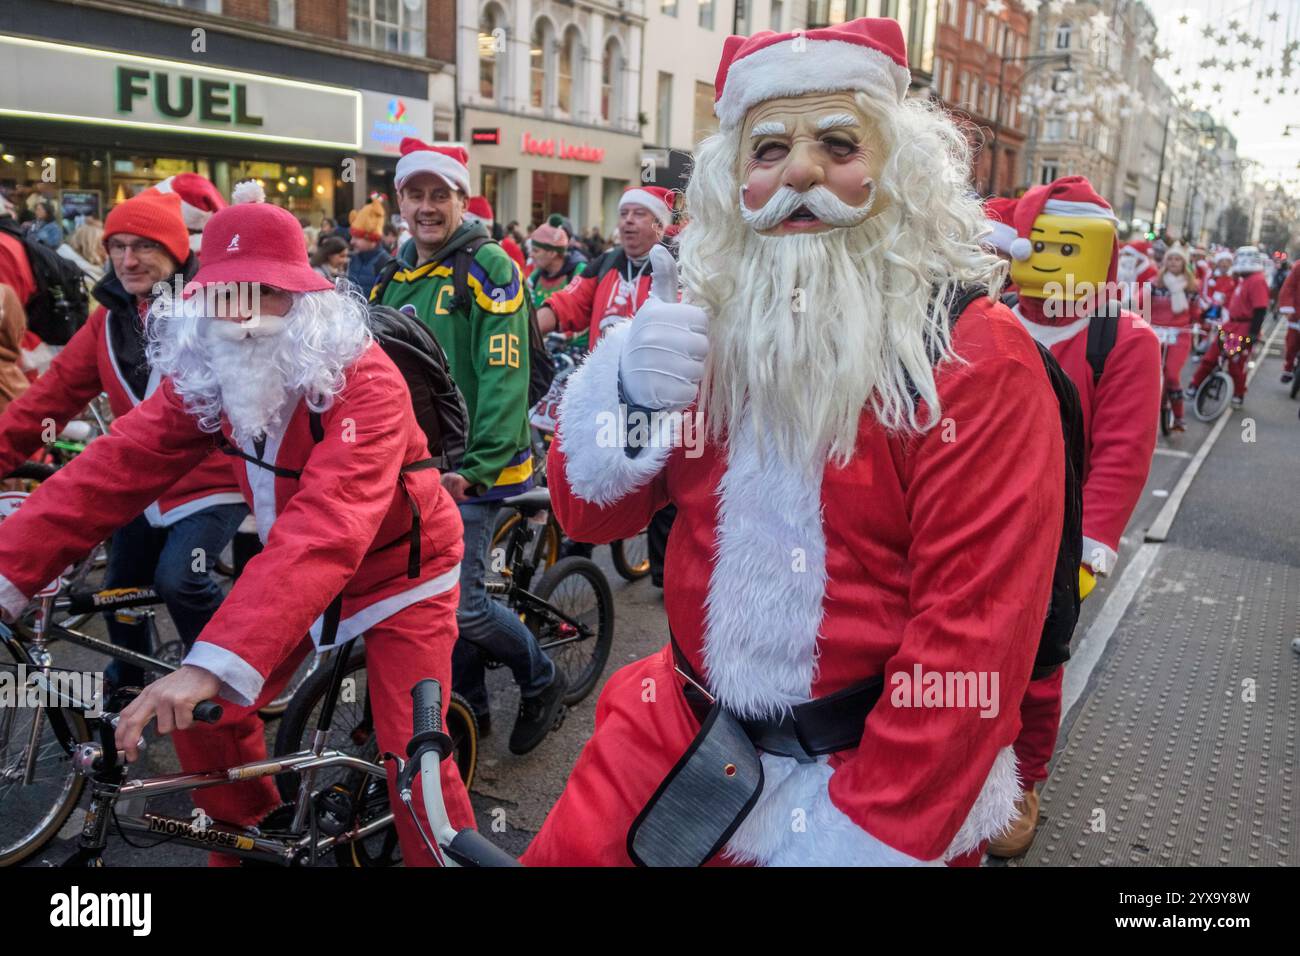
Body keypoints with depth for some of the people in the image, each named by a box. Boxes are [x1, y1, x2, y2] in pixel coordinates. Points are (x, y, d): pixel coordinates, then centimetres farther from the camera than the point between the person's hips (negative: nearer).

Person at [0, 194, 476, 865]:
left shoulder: (363, 380, -33)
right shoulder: (206, 376, -11)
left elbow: (325, 527, -45)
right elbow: (115, 466, -14)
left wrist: (217, 662, -53)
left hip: (400, 573, -5)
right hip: (296, 574, 6)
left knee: (410, 755, -12)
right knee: (203, 713, 0)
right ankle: (245, 840, 29)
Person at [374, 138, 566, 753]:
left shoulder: (488, 268, -10)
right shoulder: (397, 278, 14)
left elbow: (504, 375, -18)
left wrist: (475, 466, -23)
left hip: (469, 469, -7)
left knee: (461, 603, -8)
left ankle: (542, 682, 17)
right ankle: (467, 706, 31)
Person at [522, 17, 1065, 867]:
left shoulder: (979, 359, -15)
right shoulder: (704, 326, 0)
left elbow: (977, 626, -18)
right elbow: (588, 514, 0)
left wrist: (876, 832, -19)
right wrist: (628, 392, -20)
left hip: (888, 788, -3)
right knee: (569, 852, 12)